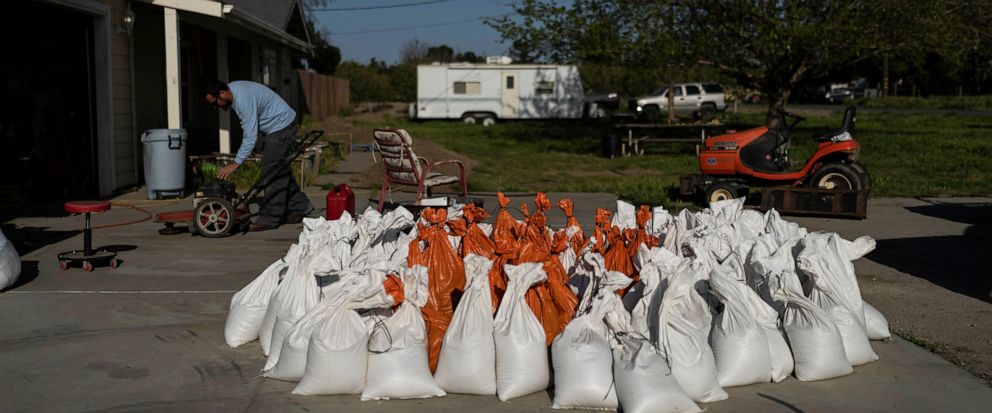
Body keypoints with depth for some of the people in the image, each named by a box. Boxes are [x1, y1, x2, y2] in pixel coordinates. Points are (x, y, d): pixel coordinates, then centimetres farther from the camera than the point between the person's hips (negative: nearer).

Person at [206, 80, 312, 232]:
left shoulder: (244, 99, -29)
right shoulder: (232, 89, 1)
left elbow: (251, 137, -29)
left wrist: (235, 164, -26)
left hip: (281, 126, -10)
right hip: (274, 126, 10)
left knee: (272, 173, -9)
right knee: (281, 171, 15)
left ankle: (269, 219, -4)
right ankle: (299, 207, 24)